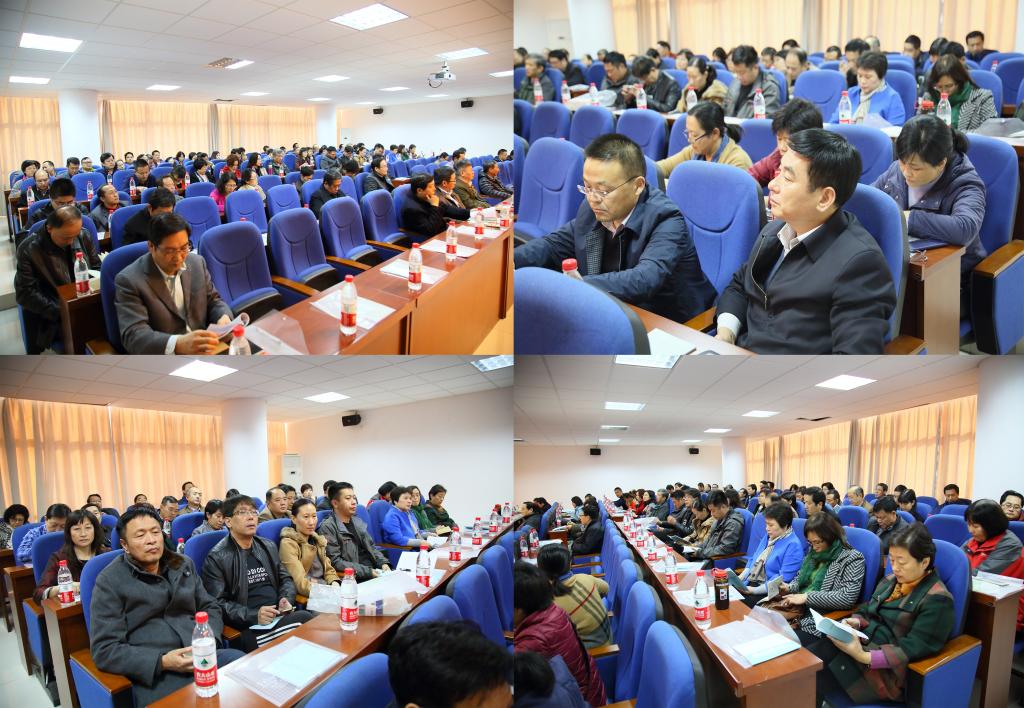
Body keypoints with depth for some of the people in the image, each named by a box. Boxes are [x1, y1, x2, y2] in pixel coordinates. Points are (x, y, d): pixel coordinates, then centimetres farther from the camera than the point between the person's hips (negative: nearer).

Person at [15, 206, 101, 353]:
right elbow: (25, 293, -12)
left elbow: (97, 268, 14)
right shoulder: (28, 249, -11)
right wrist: (61, 312, -22)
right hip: (50, 317, -5)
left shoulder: (84, 236, 2)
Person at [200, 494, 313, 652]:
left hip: (281, 615, 6)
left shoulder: (269, 546, 19)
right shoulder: (216, 557, 0)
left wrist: (286, 599, 1)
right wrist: (254, 615, -19)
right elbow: (217, 604, -6)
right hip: (248, 627, -6)